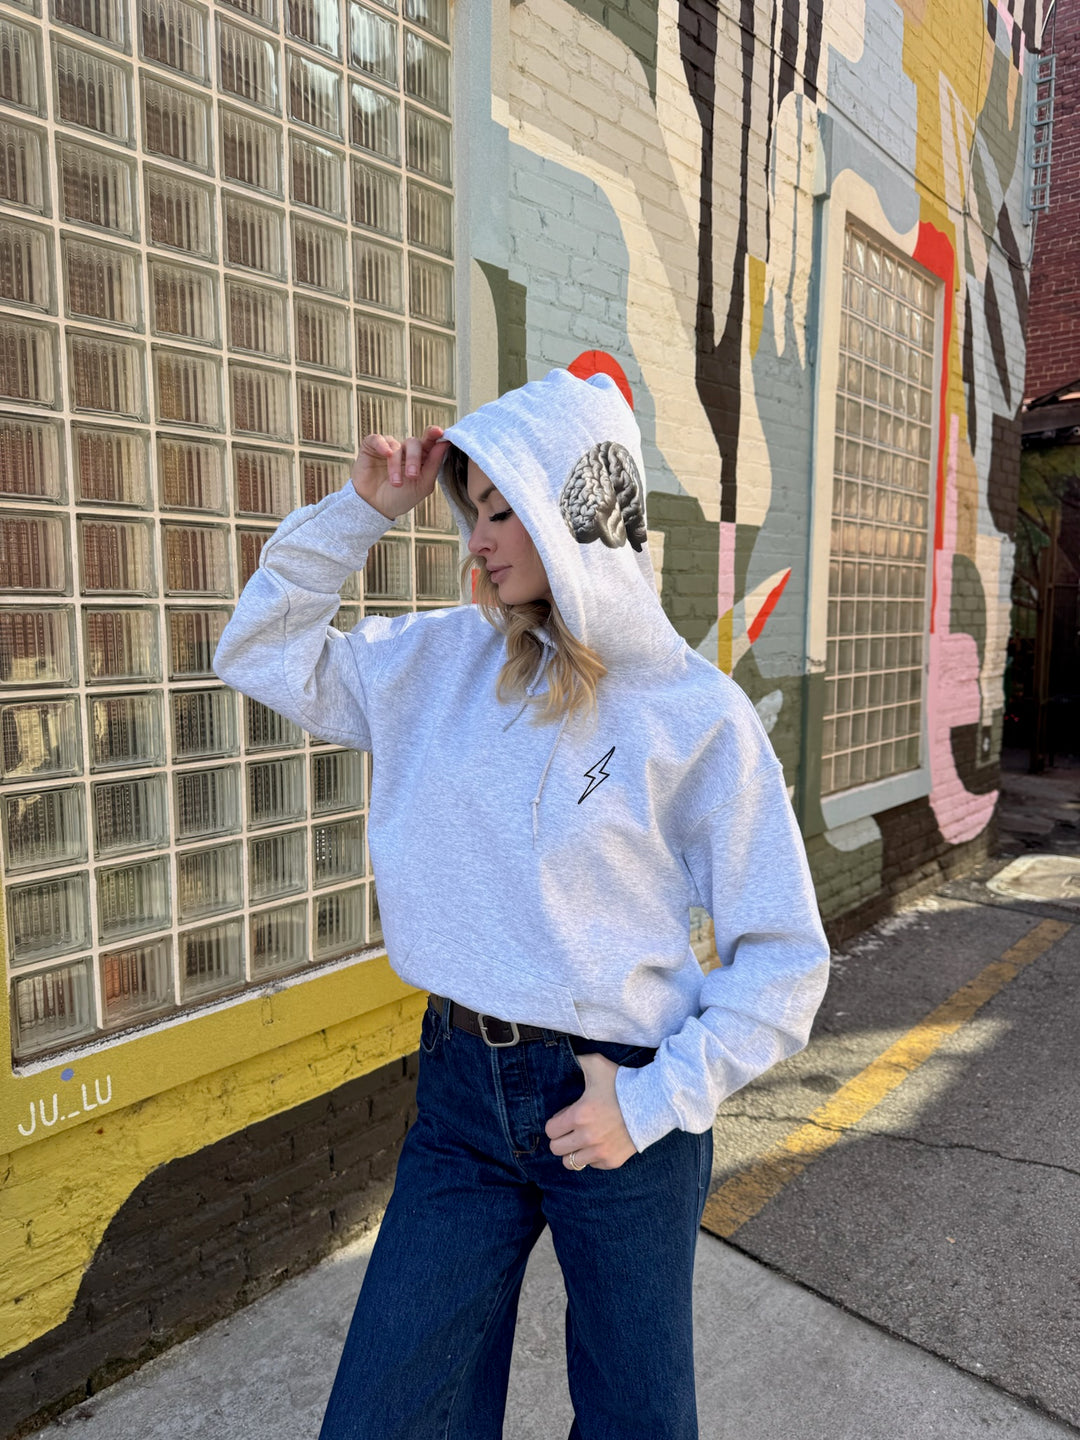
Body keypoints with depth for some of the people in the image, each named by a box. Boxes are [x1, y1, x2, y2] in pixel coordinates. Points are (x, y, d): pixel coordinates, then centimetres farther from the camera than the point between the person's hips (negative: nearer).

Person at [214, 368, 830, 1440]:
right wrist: (361, 509, -3)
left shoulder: (699, 716, -13)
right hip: (462, 1090, 3)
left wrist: (655, 1101, -13)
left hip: (616, 1101, -3)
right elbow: (262, 654, 7)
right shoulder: (442, 660, 0)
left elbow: (786, 962, -7)